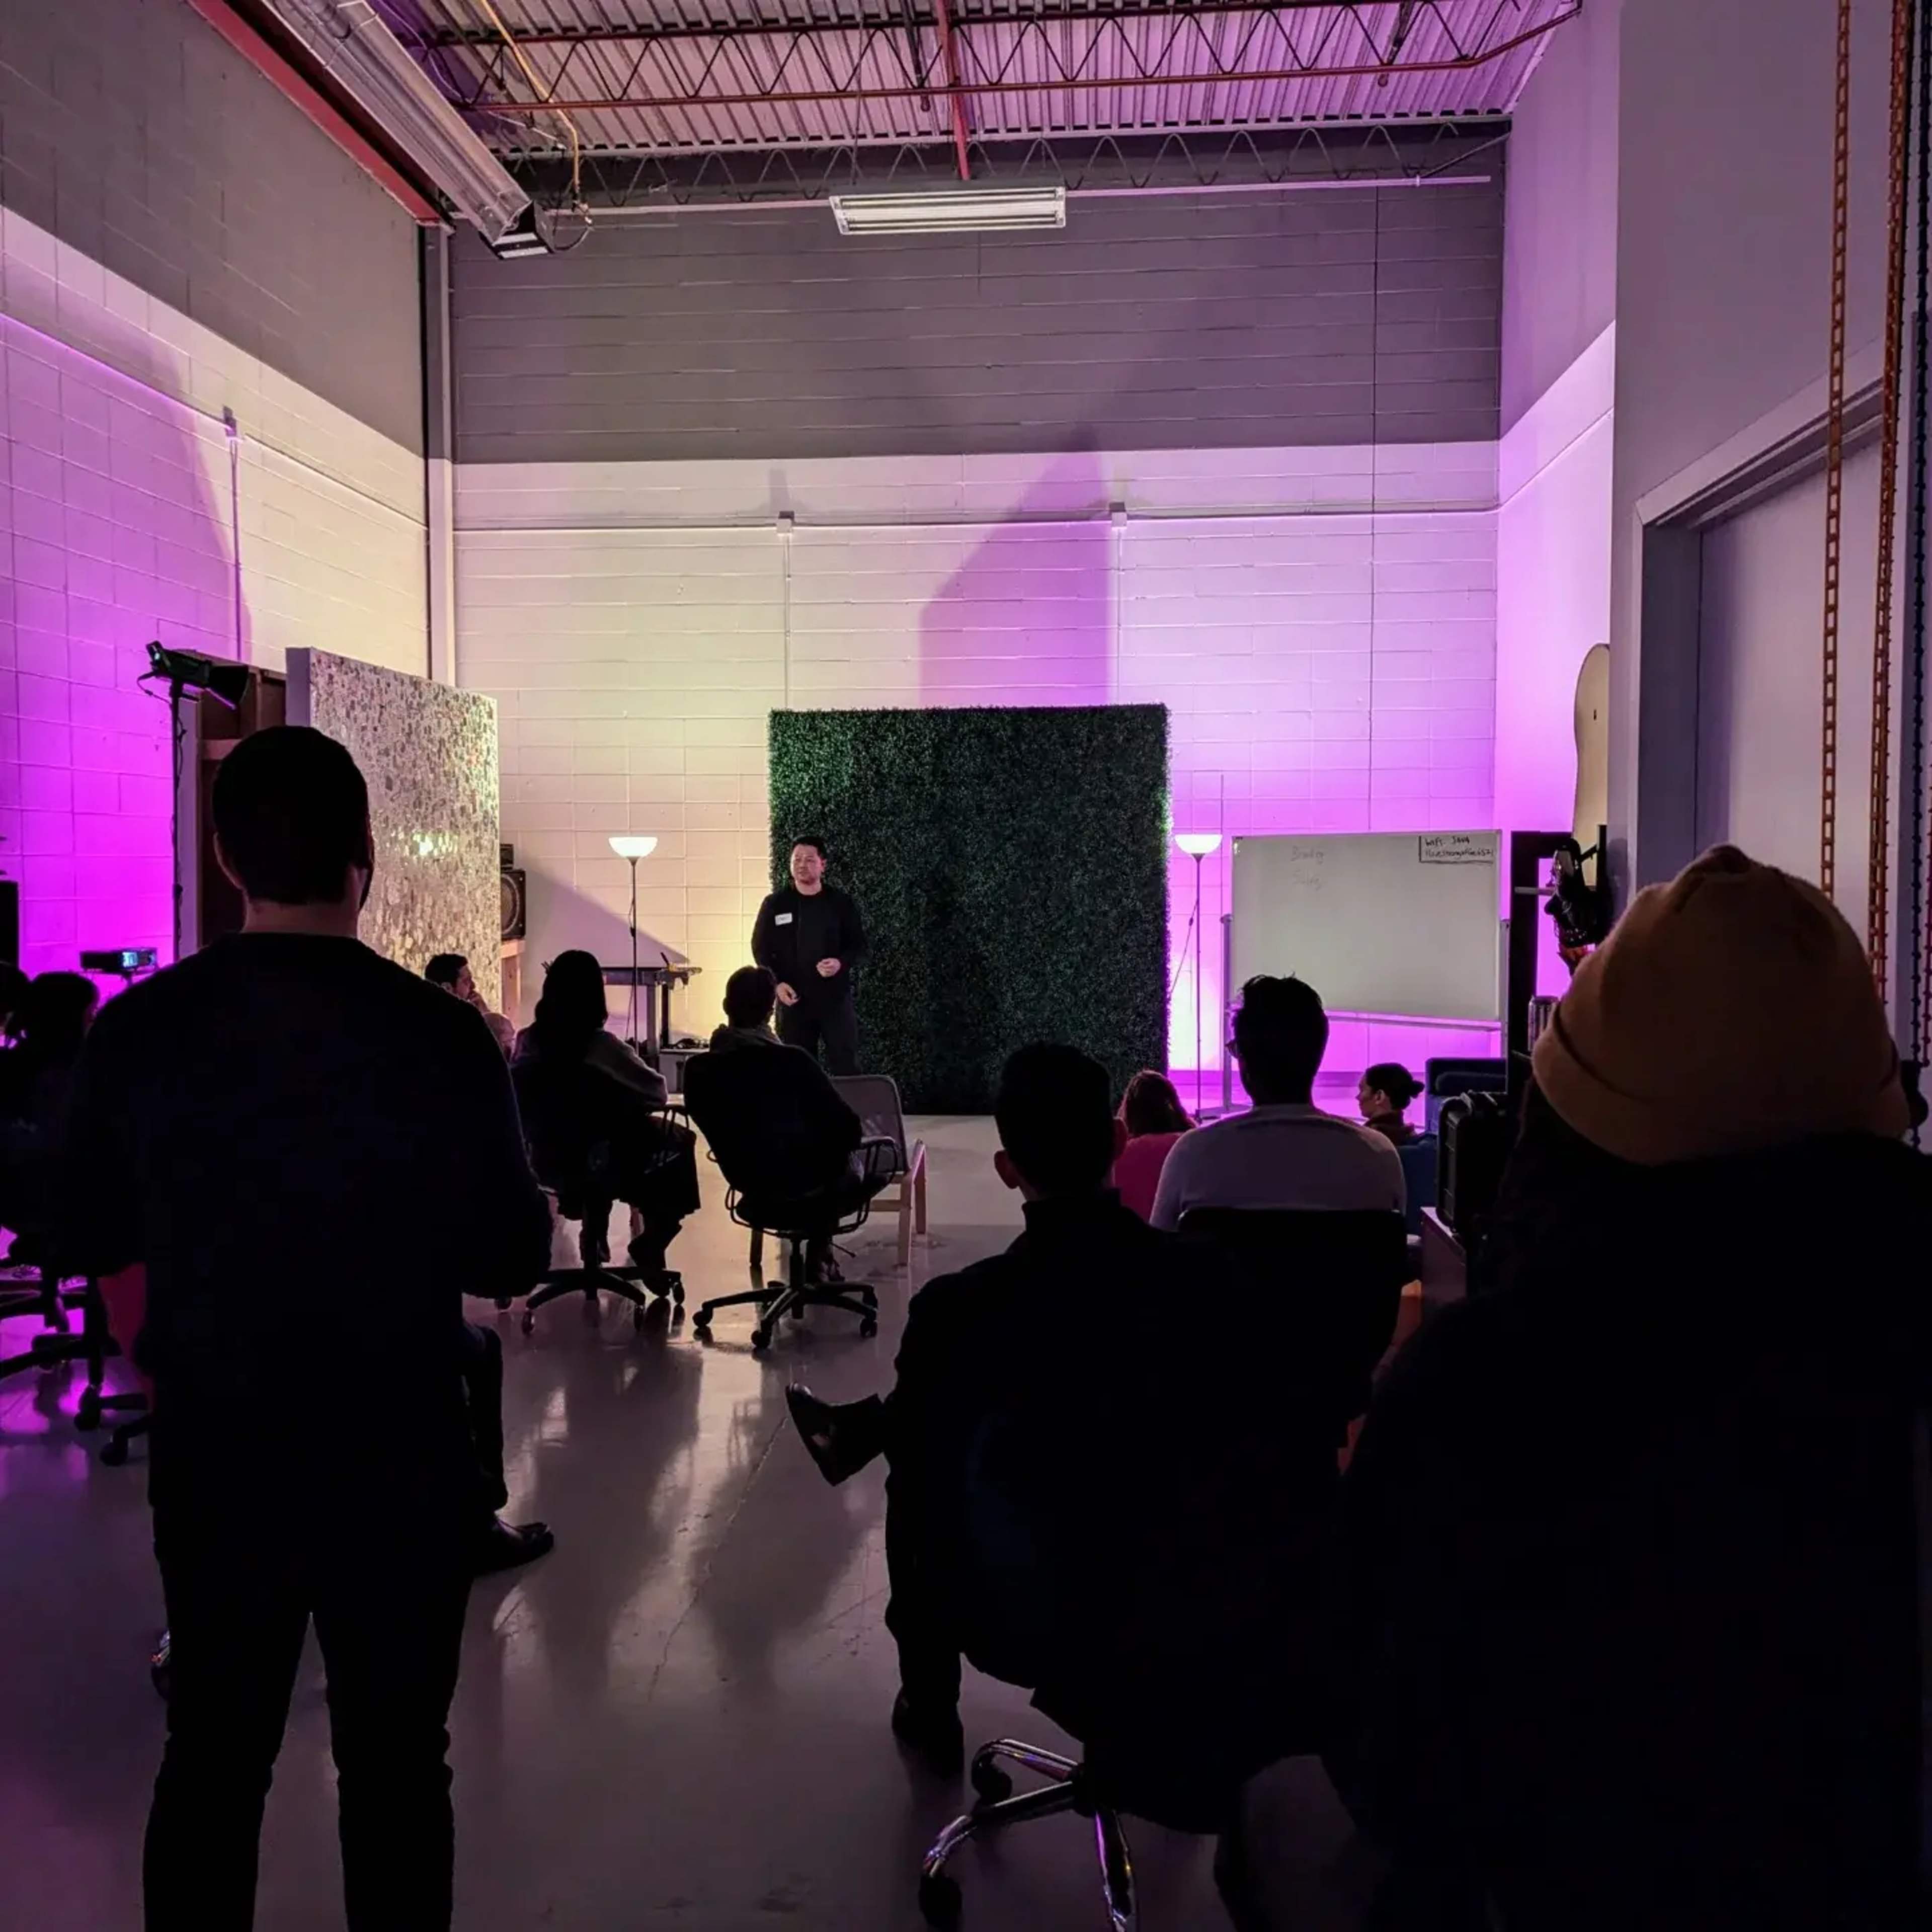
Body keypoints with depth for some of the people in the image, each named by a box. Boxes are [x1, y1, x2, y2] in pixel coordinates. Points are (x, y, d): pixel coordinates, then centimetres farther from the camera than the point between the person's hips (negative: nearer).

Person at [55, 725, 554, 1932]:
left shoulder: (138, 1029, -10)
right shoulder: (444, 1037, -18)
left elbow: (92, 1243, 4)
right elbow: (513, 1260, -8)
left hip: (211, 1455, 3)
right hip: (399, 1463, -2)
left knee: (212, 1752, 20)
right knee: (395, 1761, 14)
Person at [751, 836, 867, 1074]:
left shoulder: (841, 902, 3)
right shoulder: (775, 903, 3)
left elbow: (859, 945, 7)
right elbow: (761, 948, 7)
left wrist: (841, 963, -15)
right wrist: (776, 982, -8)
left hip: (835, 997, 0)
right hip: (793, 998, 1)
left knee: (846, 1066, -2)